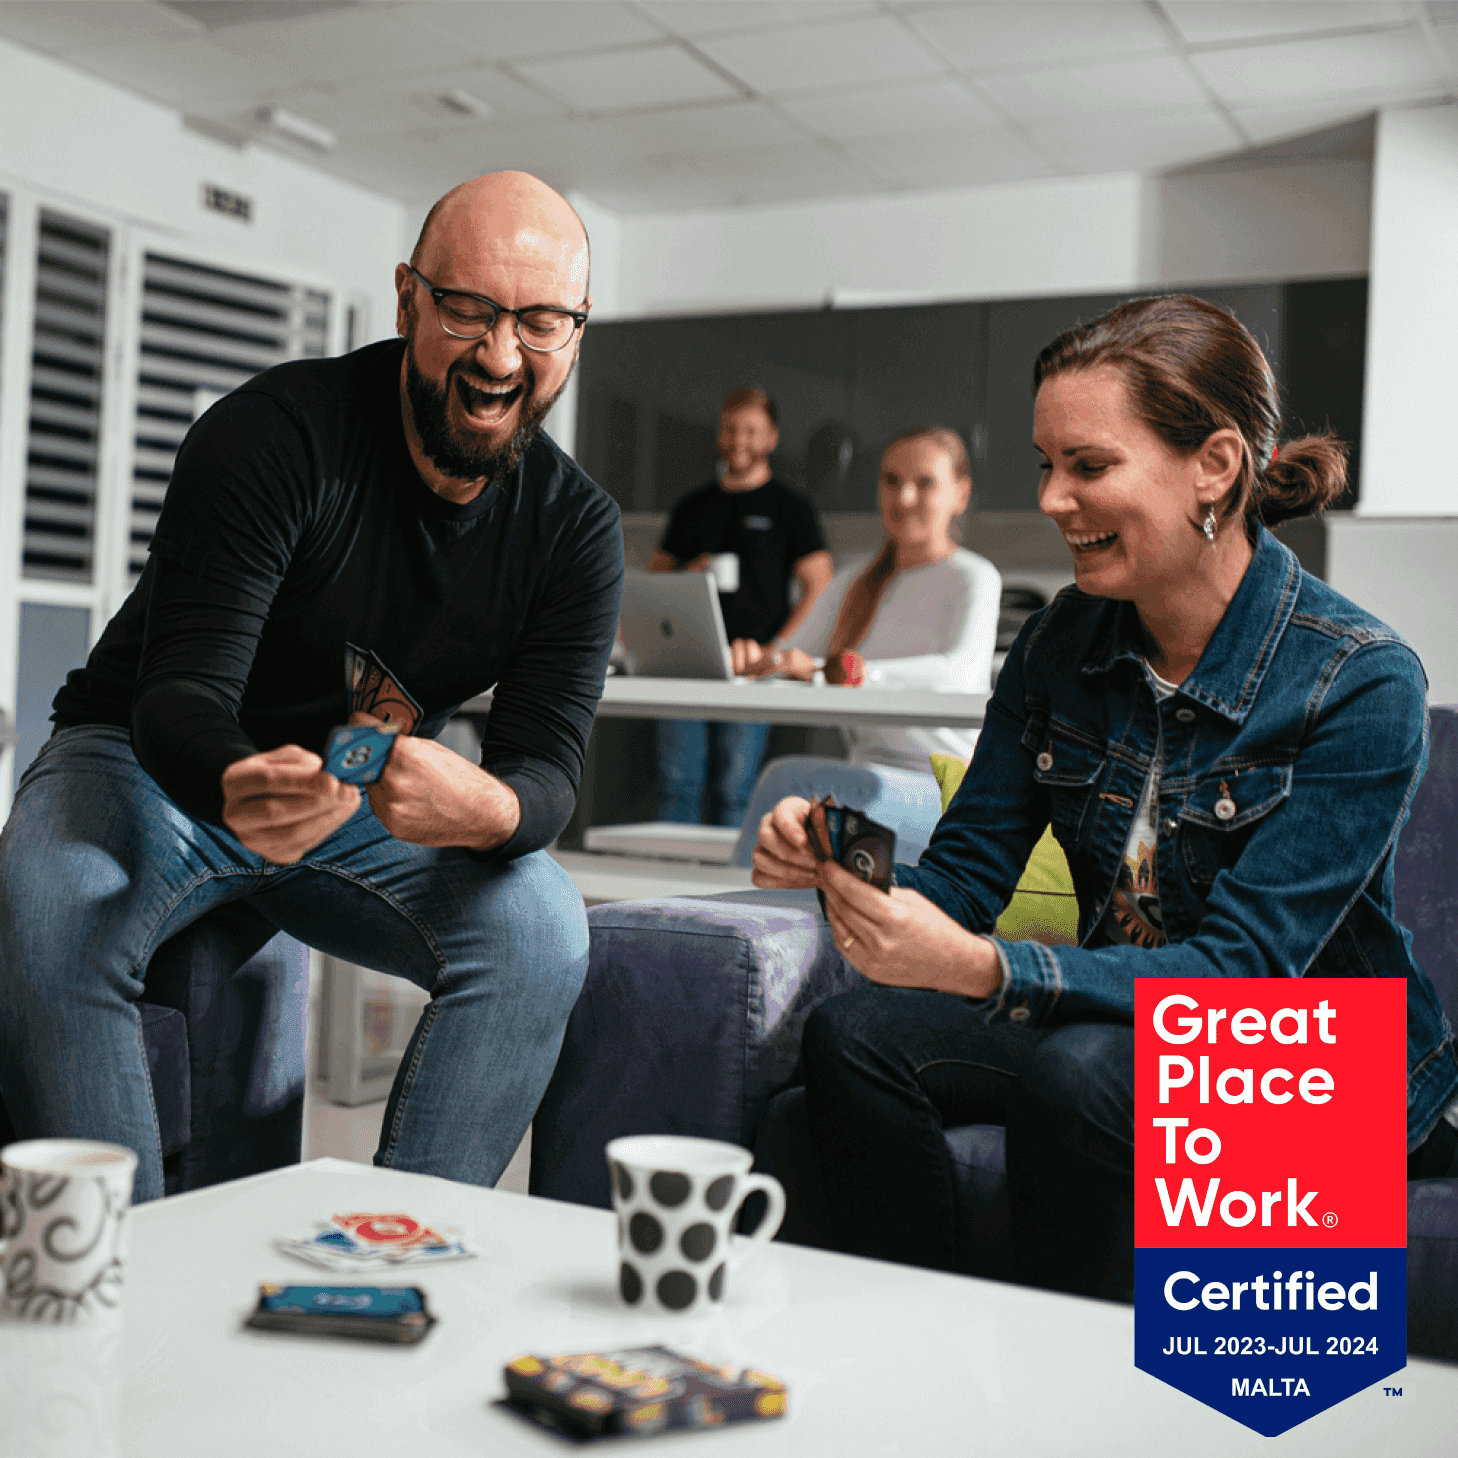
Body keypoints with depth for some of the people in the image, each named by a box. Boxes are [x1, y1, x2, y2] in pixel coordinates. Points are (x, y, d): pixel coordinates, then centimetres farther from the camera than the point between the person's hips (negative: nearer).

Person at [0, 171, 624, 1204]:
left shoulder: (578, 529, -9)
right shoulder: (274, 432, -22)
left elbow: (547, 765, -17)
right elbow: (180, 694, -27)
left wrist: (486, 807, -44)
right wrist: (238, 788, -52)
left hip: (367, 806, 3)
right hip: (156, 765, -2)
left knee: (539, 929, -24)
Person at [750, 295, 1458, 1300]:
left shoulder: (1362, 682, -20)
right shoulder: (1062, 642, -2)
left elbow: (1240, 972, -26)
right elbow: (965, 874, -3)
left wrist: (983, 971, -40)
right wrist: (843, 868, -26)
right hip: (1119, 1018, 5)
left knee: (1075, 1074, -33)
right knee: (851, 1037, -17)